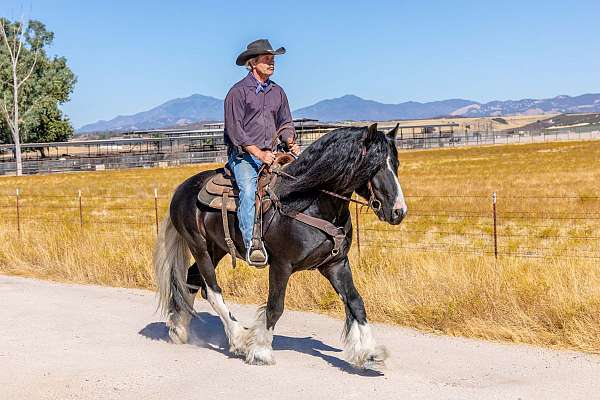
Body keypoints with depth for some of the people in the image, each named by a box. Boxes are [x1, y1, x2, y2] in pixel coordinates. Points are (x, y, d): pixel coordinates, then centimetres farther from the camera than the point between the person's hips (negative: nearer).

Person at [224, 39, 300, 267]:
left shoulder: (277, 92, 16)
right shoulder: (238, 91, -4)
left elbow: (285, 123, 22)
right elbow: (234, 129, -10)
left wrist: (291, 142, 0)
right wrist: (259, 153, -18)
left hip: (270, 155, 6)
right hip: (243, 155, -6)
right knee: (248, 190, -31)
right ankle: (252, 243, -40)